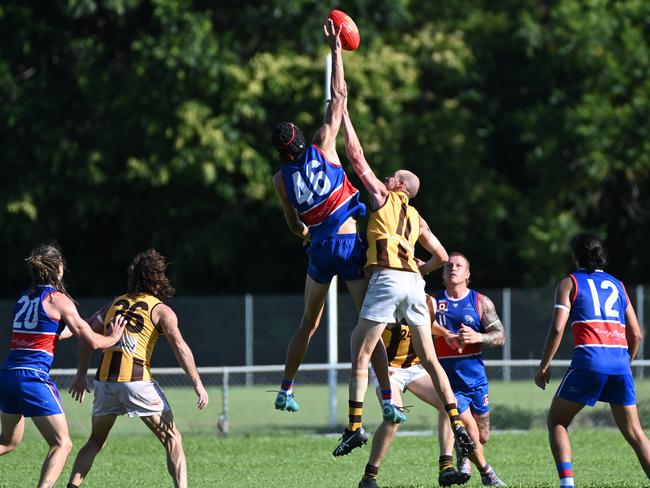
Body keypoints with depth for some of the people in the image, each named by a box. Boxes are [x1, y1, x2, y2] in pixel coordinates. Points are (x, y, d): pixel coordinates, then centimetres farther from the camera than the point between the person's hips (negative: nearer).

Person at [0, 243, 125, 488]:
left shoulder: (25, 296, 16)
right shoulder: (57, 299, -5)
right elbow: (93, 341, -3)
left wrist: (85, 325, 39)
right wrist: (113, 337, 17)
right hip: (33, 376, -7)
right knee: (62, 444, -1)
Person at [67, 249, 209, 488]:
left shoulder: (115, 304, 18)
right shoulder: (161, 311, 4)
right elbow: (179, 346, -8)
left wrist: (81, 374, 20)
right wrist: (198, 385, -8)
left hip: (105, 379, 5)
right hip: (136, 379, -4)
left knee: (96, 441, 21)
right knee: (172, 438, 5)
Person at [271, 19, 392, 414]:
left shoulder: (281, 180, 4)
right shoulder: (323, 149, -4)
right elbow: (339, 96, -1)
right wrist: (336, 50, 5)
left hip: (319, 248, 3)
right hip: (351, 243, -3)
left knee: (309, 323, 20)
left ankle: (286, 390, 25)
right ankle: (389, 399, -11)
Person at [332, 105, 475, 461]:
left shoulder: (383, 196, 10)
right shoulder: (416, 218, 25)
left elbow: (356, 156, 12)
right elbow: (441, 256, 26)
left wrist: (344, 115, 20)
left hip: (387, 278, -6)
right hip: (414, 283, 6)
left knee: (360, 354, -3)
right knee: (429, 359, 6)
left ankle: (355, 426, -11)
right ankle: (458, 426, -3)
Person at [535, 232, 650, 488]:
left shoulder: (569, 283, 9)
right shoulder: (617, 285, 21)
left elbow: (557, 328, -4)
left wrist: (544, 366, 4)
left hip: (589, 358, -4)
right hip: (620, 359, 4)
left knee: (556, 421, 10)